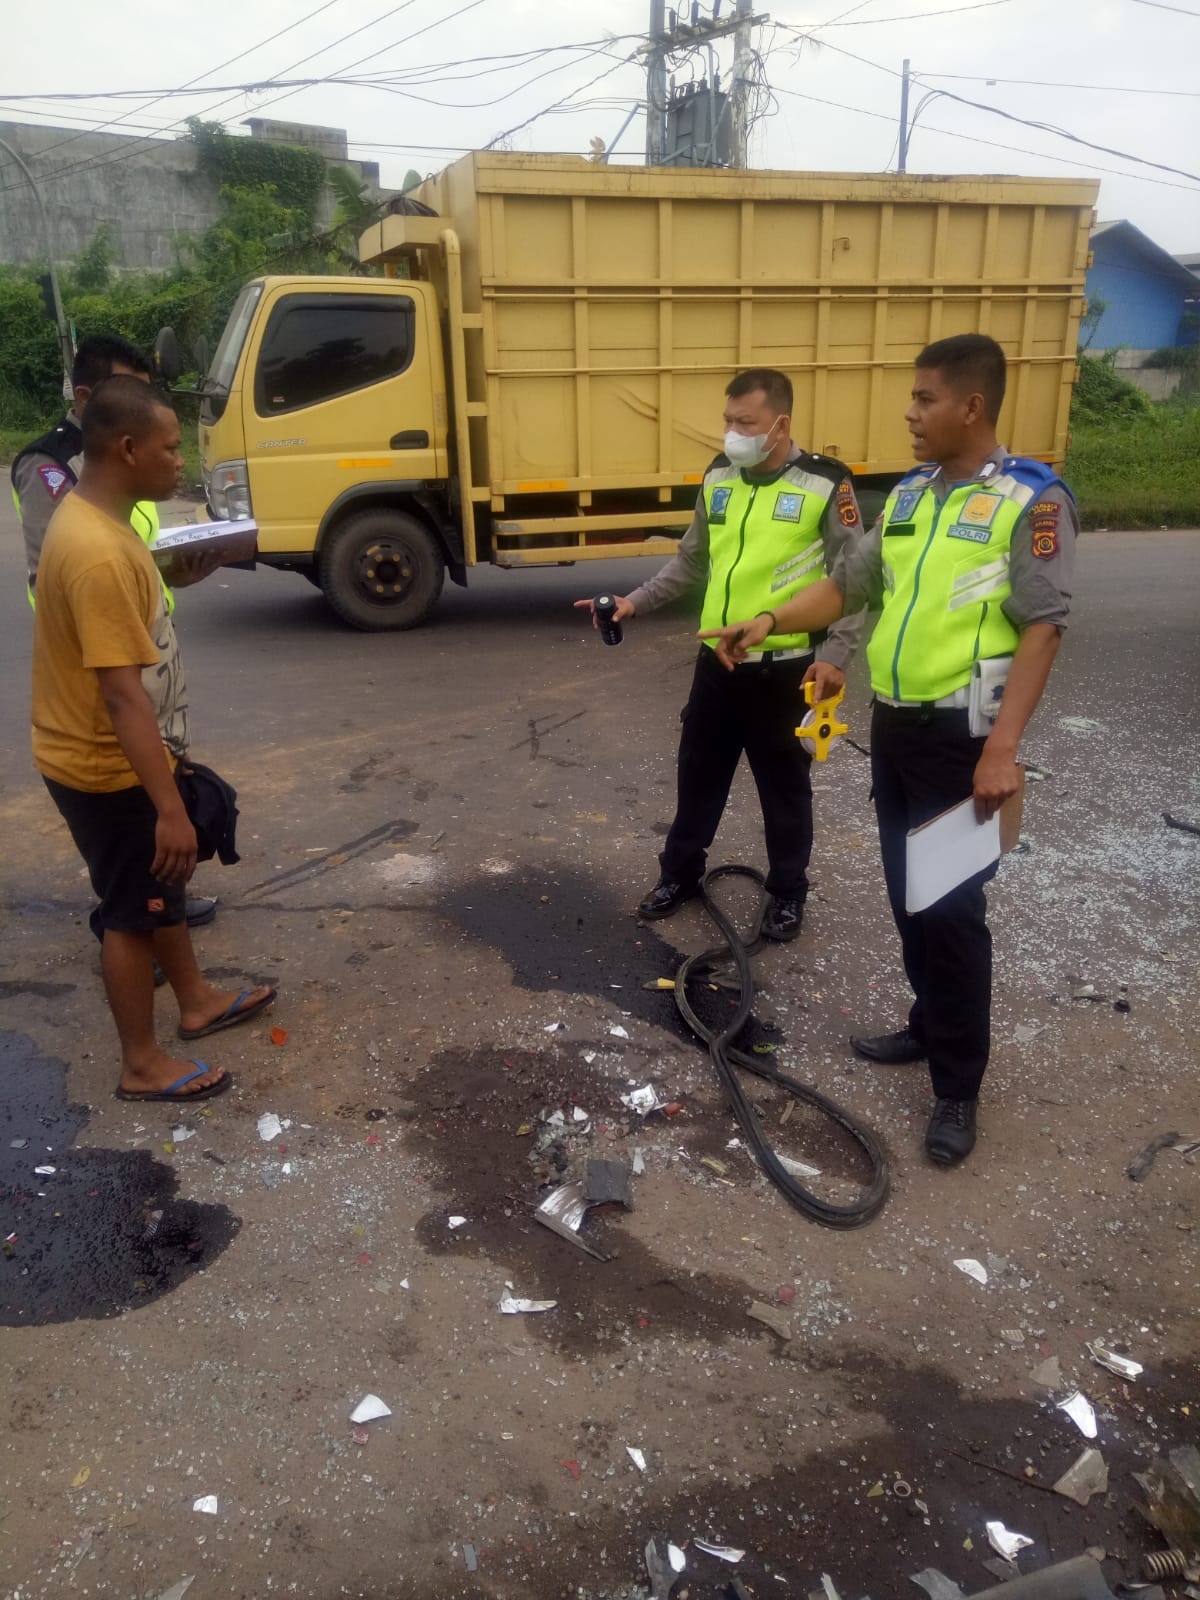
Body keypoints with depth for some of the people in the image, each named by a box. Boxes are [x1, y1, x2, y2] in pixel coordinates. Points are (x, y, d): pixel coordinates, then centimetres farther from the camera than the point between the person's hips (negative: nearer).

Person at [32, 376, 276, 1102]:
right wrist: (170, 807, -28)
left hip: (124, 757, 10)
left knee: (162, 887, 22)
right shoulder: (96, 551, -28)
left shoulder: (96, 521, 5)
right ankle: (143, 1064, 21)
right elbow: (121, 692, -30)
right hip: (106, 770, -9)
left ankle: (197, 1001, 41)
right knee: (134, 909, 5)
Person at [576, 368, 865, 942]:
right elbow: (691, 560, 15)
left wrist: (835, 654, -17)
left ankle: (787, 893, 29)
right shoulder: (718, 477, 5)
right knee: (699, 771, 17)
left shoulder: (825, 484, -10)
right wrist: (635, 602, 6)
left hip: (785, 669, -5)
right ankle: (679, 873, 36)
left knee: (784, 785, 10)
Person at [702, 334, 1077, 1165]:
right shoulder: (909, 494, 10)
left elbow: (1043, 627, -16)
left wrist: (1003, 747, -23)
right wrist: (771, 620, -1)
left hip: (961, 733, -7)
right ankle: (931, 1026, 35)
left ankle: (958, 1086, 12)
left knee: (952, 906, -2)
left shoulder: (1032, 498, -11)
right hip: (894, 723, 7)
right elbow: (849, 585, 14)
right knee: (908, 893, 16)